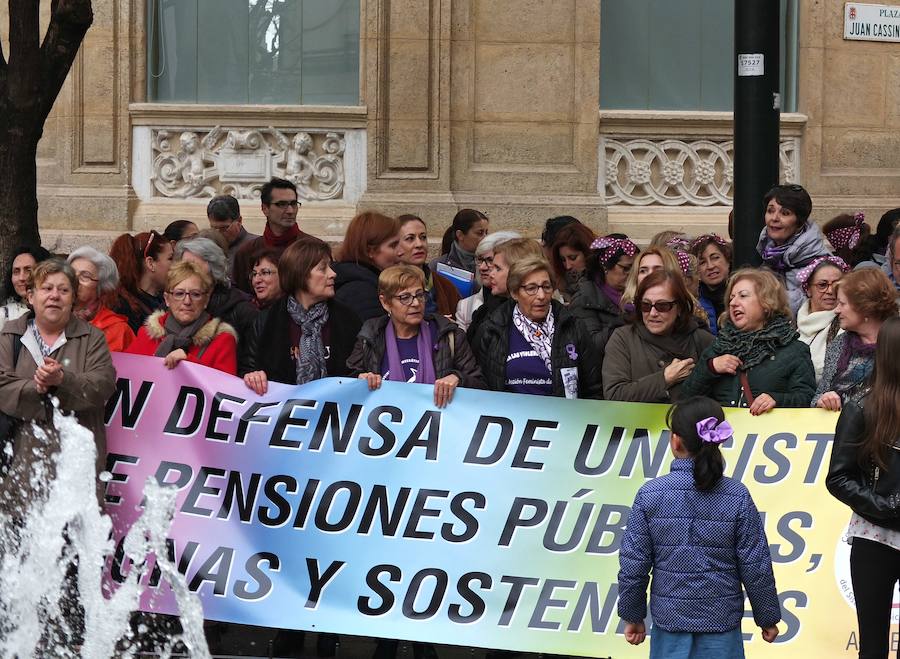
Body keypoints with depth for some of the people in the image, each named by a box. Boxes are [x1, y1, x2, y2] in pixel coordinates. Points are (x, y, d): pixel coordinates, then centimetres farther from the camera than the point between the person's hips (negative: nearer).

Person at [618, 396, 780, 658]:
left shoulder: (650, 495, -8)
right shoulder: (737, 496, -8)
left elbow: (633, 565, -5)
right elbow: (756, 567, -5)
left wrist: (632, 616, 9)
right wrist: (767, 617, 8)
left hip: (669, 619, 0)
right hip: (722, 624, 0)